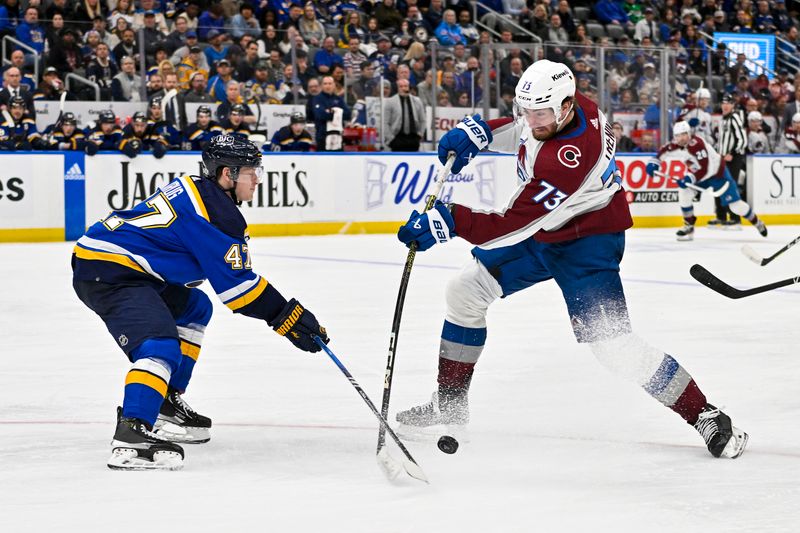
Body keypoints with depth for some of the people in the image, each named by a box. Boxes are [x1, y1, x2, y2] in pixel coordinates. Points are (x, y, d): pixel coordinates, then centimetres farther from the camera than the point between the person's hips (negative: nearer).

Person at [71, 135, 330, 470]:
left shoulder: (195, 190, 17)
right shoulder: (216, 211, -14)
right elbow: (236, 283, -16)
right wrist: (287, 316, -10)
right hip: (106, 272, -11)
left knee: (193, 308, 26)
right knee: (161, 347, -25)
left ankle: (166, 405, 24)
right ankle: (131, 437, -39)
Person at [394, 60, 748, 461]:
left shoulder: (571, 158, -37)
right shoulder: (551, 109, -13)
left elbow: (515, 224, -37)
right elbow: (520, 129, 14)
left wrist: (450, 222, -41)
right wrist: (478, 132, -4)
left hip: (585, 242, -9)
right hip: (536, 227, 9)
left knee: (612, 344, -18)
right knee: (465, 292, 9)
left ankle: (706, 417, -6)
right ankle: (450, 405, 21)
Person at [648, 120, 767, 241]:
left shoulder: (697, 145, -34)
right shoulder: (675, 145, -11)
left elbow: (703, 169, -36)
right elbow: (663, 151, 7)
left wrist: (689, 178, -43)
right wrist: (654, 162, -9)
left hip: (718, 173, -7)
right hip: (698, 175, 7)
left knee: (735, 203, -8)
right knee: (684, 194, -11)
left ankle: (757, 222, 13)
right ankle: (689, 227, 2)